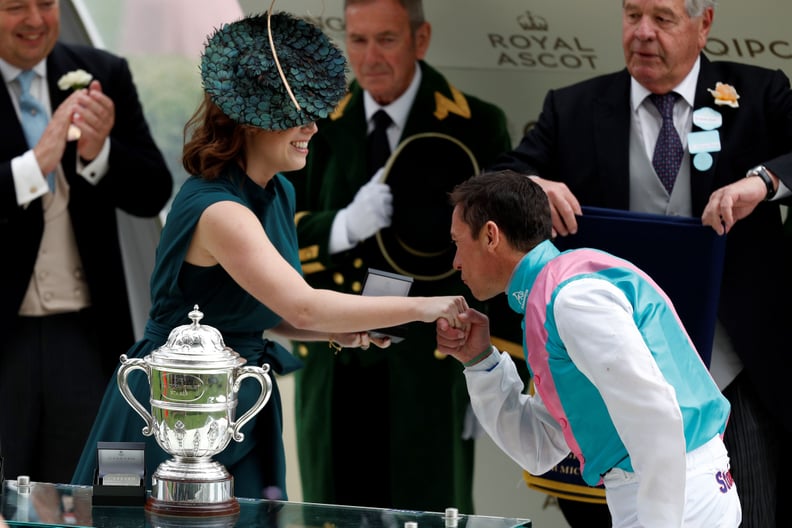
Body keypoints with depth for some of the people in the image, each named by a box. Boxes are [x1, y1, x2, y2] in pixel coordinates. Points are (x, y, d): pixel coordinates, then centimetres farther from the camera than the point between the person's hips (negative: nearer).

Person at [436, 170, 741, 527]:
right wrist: (479, 360, 12)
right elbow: (538, 451, 19)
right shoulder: (550, 296, 17)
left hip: (673, 498, -9)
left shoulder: (573, 295, -13)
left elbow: (654, 414, -23)